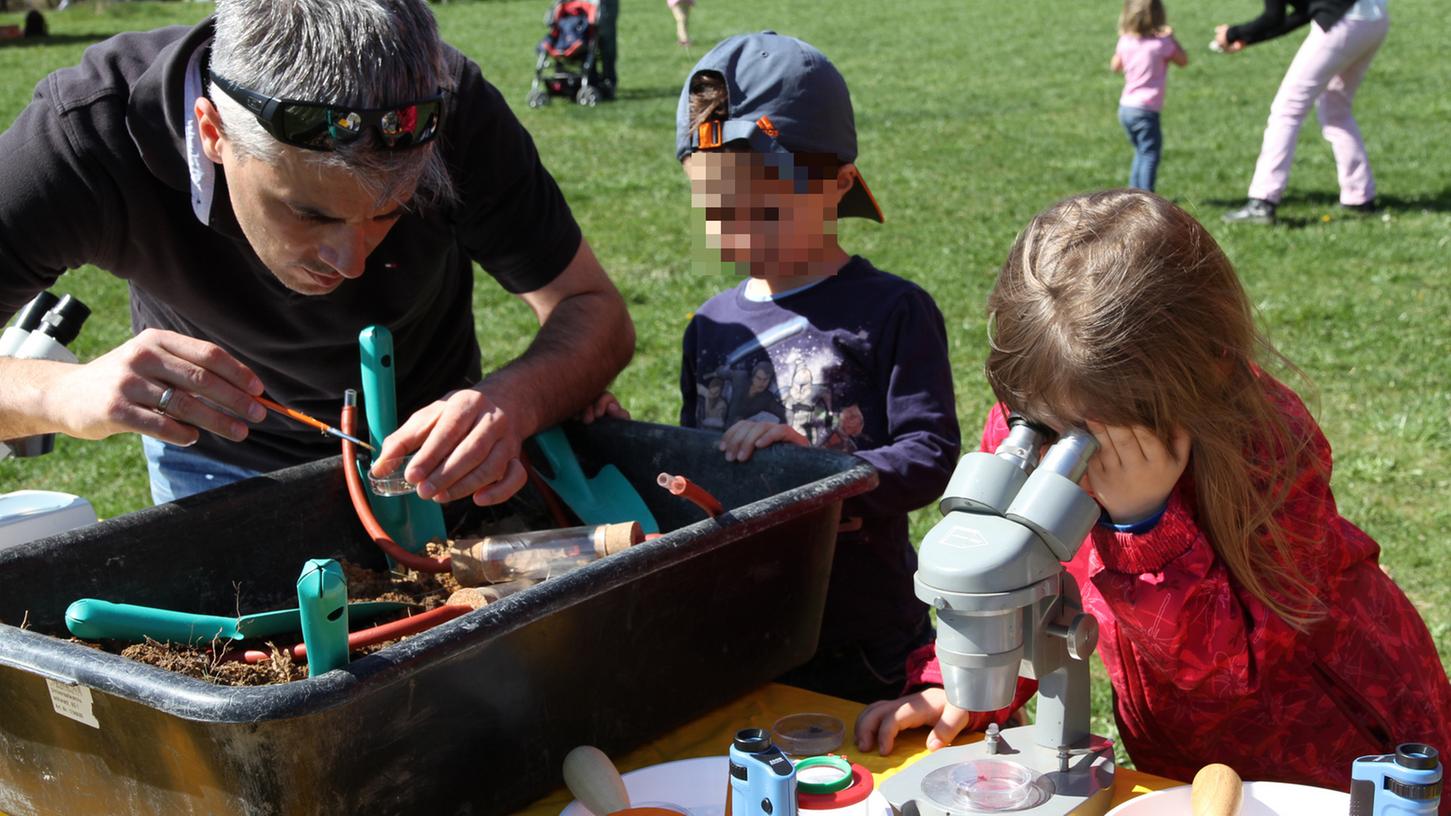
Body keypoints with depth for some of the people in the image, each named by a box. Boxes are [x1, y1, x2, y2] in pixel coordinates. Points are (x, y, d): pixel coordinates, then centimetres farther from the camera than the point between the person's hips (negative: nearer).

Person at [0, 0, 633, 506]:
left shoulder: (455, 112, -32)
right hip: (219, 459, -1)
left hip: (419, 436, 1)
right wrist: (62, 391, -53)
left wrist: (514, 400, -46)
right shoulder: (84, 133, -35)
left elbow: (595, 312, -25)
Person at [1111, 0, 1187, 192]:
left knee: (1141, 152, 21)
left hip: (1125, 108, 7)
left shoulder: (1125, 41, 1)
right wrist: (1171, 37, 11)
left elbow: (1115, 66, 20)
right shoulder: (1161, 43, -12)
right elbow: (1183, 61, 5)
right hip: (1146, 111, -7)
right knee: (1150, 154, -3)